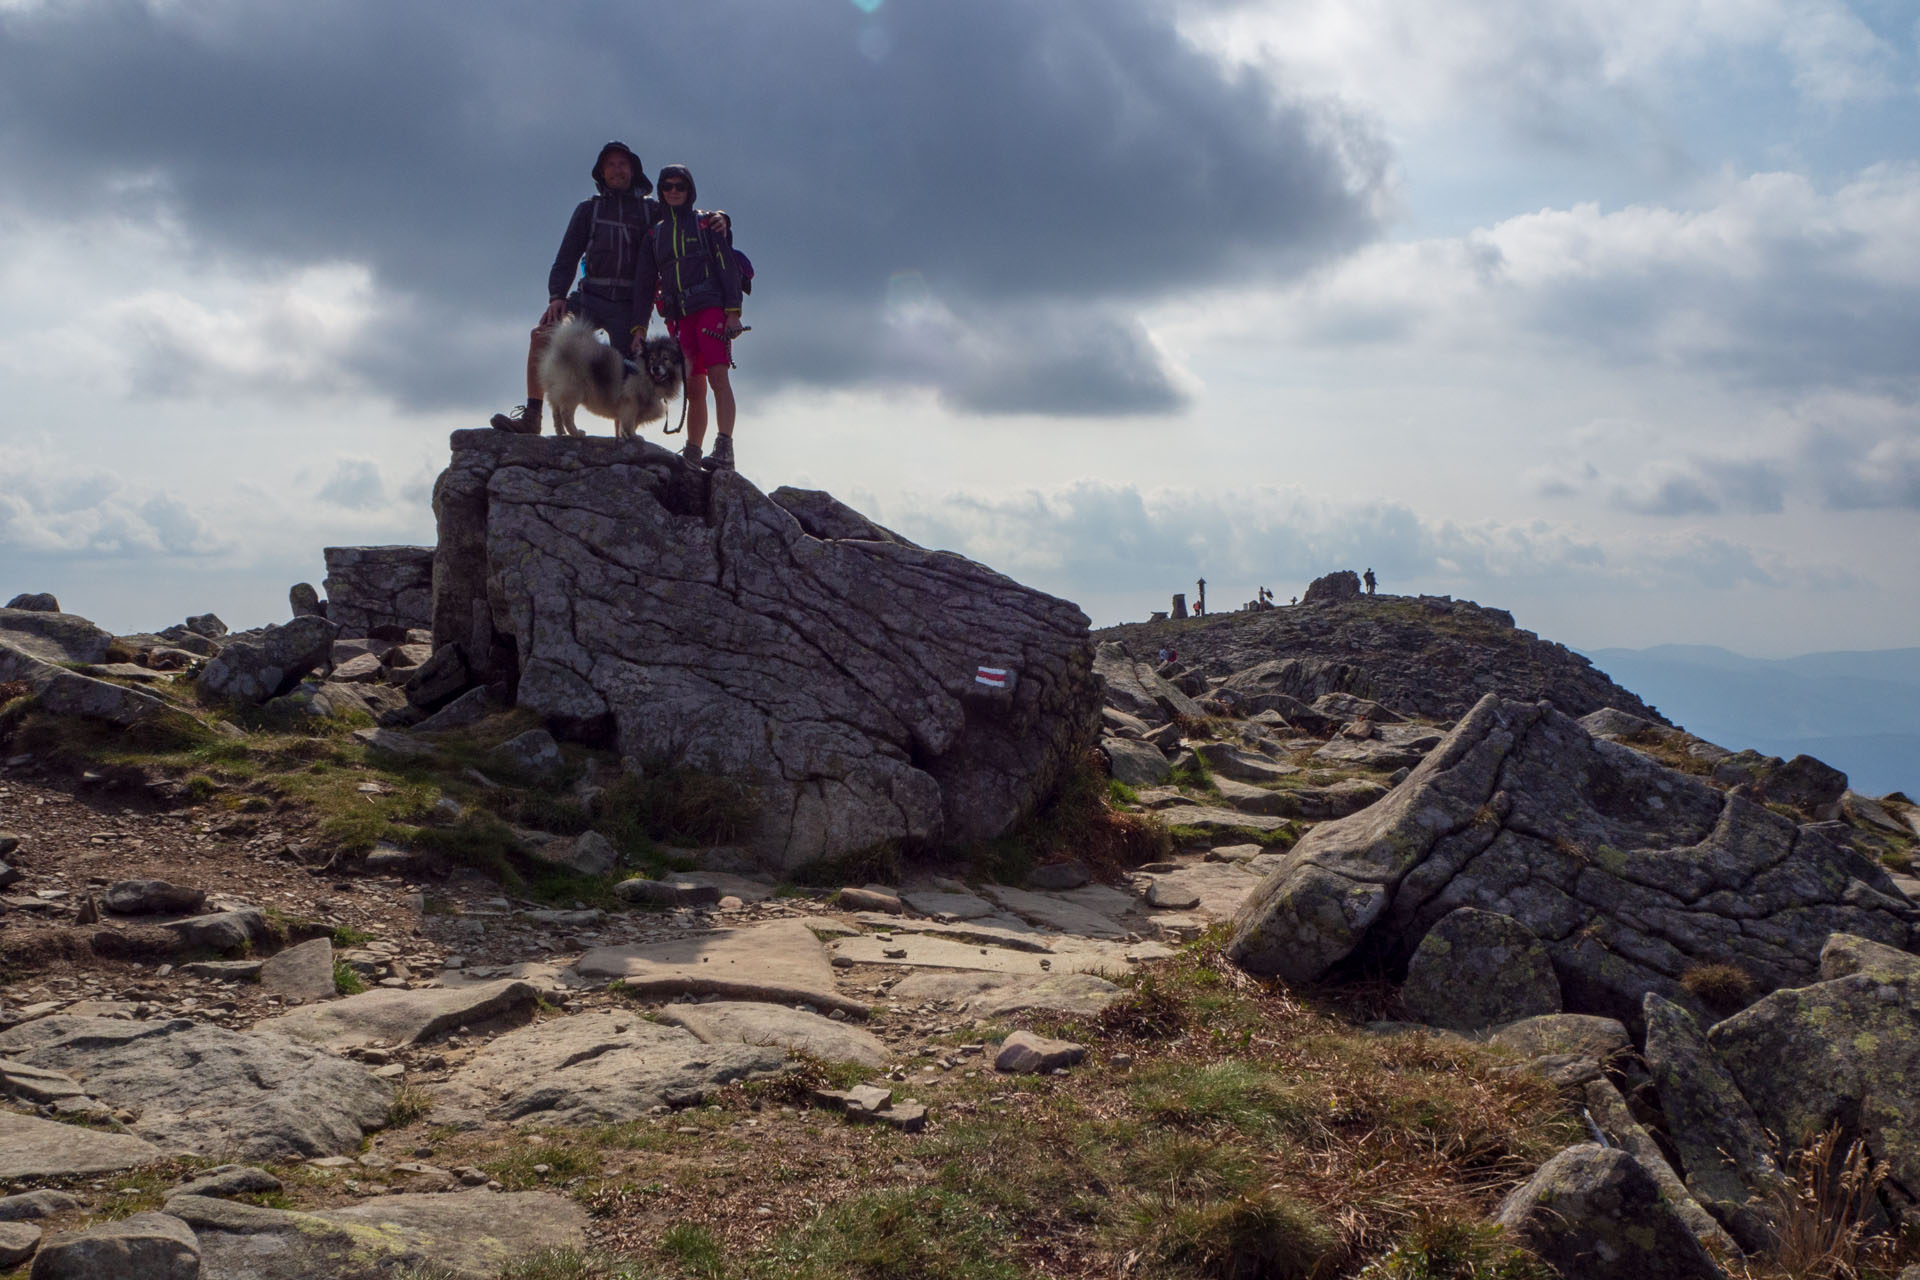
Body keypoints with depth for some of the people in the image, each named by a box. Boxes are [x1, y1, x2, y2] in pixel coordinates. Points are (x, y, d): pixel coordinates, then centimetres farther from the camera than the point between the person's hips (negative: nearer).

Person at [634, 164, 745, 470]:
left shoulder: (707, 224, 8)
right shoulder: (654, 234, 18)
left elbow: (727, 267, 0)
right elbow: (644, 283, 16)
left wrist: (733, 312, -11)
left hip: (711, 307, -4)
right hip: (679, 316, 4)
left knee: (718, 375, -19)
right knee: (694, 389, 4)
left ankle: (725, 450, -28)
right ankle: (691, 454, 8)